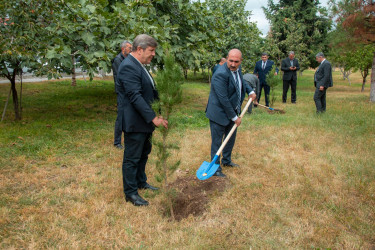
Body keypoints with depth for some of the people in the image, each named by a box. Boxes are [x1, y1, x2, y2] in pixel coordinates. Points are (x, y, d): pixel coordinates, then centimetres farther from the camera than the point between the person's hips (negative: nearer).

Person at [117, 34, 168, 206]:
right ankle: (130, 193, 16)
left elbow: (150, 90, 16)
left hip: (145, 121, 10)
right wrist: (153, 118, -27)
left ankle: (141, 182, 40)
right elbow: (135, 96, -27)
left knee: (143, 154, 22)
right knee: (132, 158, 3)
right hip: (134, 122, -10)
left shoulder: (139, 65, 12)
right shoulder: (128, 66, -20)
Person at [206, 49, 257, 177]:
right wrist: (234, 117, -20)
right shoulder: (221, 74, -28)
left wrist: (250, 91, 5)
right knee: (217, 142, 3)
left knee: (231, 138, 22)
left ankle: (226, 160, 43)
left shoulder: (237, 69, -1)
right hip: (219, 113, -9)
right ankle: (216, 168, 18)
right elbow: (223, 99, -27)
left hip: (232, 111, 9)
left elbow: (241, 81, 23)